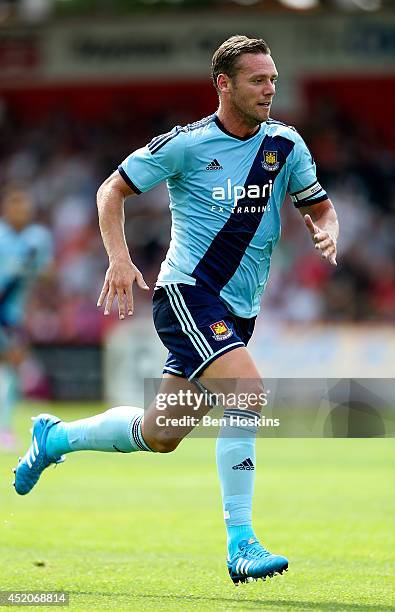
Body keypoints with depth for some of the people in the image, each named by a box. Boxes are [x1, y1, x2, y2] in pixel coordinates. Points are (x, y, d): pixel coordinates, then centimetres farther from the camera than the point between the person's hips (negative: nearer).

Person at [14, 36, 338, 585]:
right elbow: (113, 190, 1)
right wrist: (120, 259, -13)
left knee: (158, 435, 13)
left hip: (237, 309, 6)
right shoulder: (186, 144, -8)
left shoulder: (285, 145, 4)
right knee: (248, 391, -28)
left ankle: (54, 437, 40)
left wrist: (327, 233, -11)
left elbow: (319, 208, 14)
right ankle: (240, 544, -24)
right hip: (187, 293, -6)